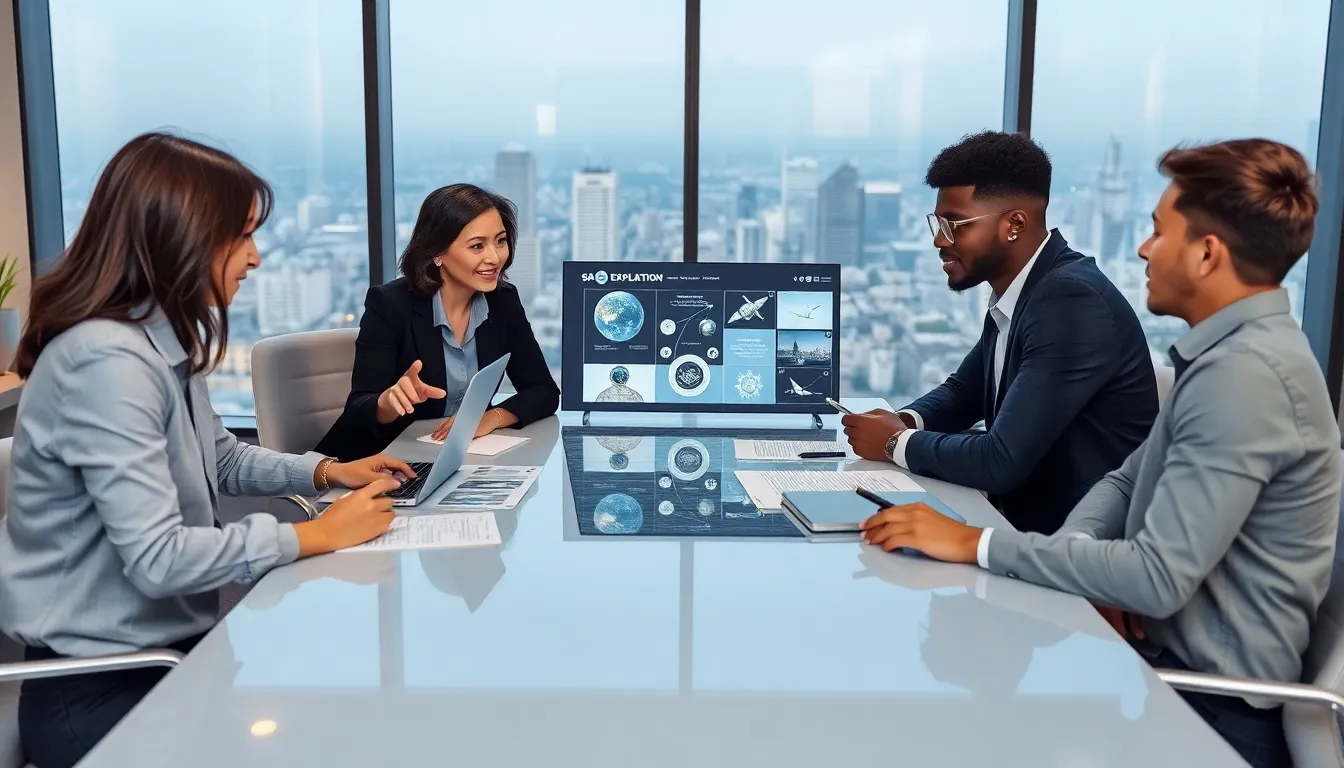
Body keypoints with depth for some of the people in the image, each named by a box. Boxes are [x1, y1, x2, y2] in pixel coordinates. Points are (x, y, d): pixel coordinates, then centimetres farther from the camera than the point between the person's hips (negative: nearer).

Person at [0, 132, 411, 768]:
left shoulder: (166, 341, 5)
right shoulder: (107, 360, -26)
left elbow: (221, 460, 20)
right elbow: (157, 559, -30)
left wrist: (326, 472, 5)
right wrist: (318, 534, -21)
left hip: (166, 646, 8)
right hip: (99, 689, -8)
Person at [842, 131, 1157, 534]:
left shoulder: (1071, 301, -22)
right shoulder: (1012, 292, 4)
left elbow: (1002, 461, -27)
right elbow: (963, 392, 18)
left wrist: (898, 443, -11)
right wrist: (905, 422, -2)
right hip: (1024, 516, 7)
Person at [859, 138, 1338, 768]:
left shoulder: (1244, 373, -23)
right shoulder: (1232, 353, 10)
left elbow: (1159, 579, -28)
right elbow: (1128, 481, 12)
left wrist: (976, 544, -22)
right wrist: (1078, 559, -9)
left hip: (1210, 704, -8)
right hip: (1167, 653, 8)